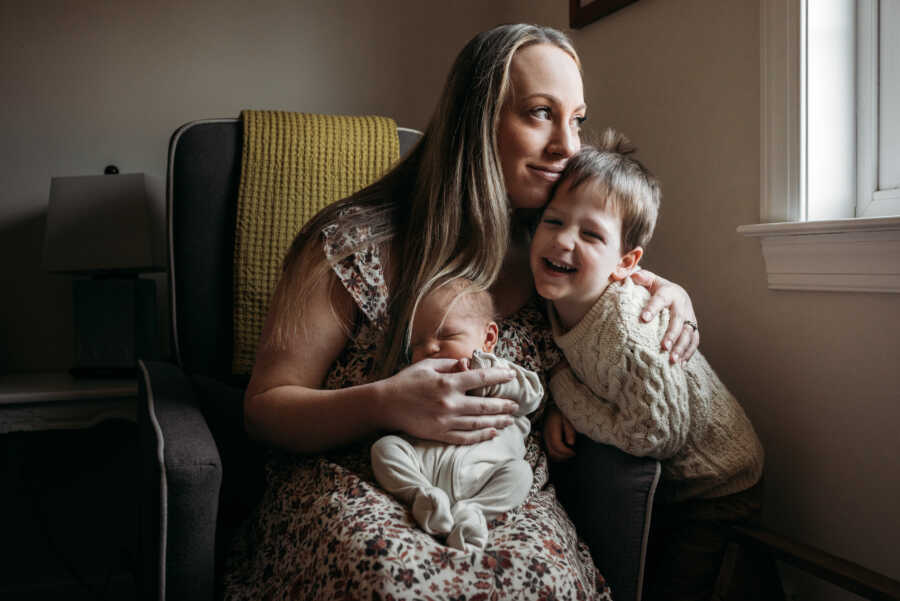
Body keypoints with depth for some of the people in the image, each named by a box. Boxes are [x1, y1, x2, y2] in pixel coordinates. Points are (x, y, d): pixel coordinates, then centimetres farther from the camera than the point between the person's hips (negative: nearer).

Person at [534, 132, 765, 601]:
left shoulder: (628, 335, -38)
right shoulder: (562, 300, -13)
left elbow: (656, 436, -32)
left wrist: (564, 390, -25)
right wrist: (563, 408, -16)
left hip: (713, 483, -7)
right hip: (653, 477, 7)